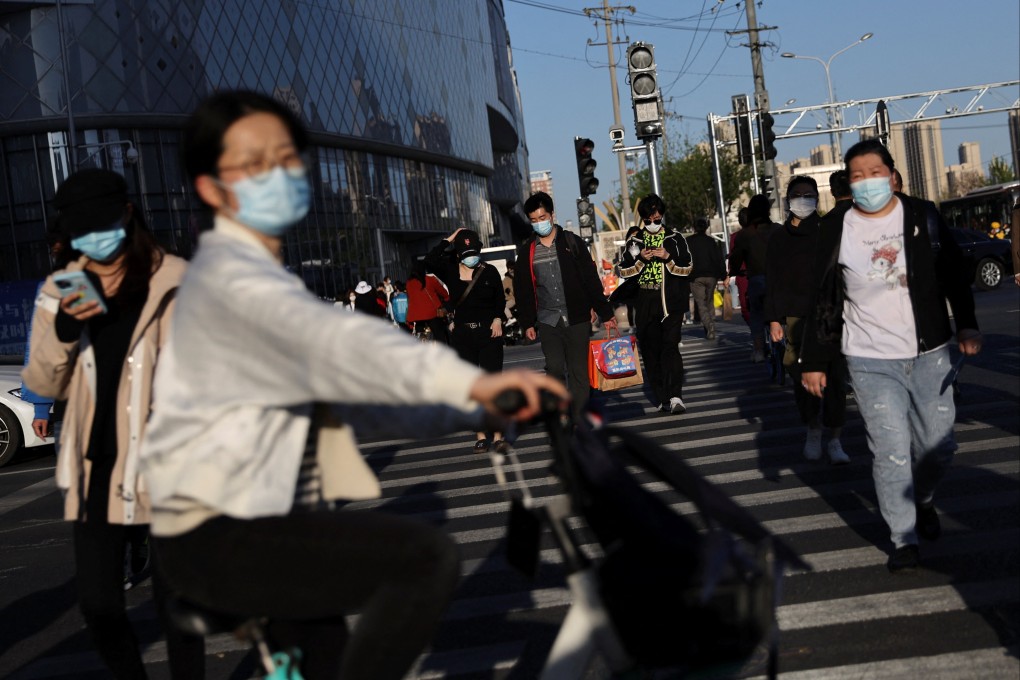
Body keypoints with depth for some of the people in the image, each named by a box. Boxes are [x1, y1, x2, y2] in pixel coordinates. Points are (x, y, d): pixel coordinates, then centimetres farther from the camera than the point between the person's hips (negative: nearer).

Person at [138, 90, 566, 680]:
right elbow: (335, 342, -36)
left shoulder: (269, 279, 18)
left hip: (265, 516, 10)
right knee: (425, 558, -26)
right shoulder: (228, 276, -15)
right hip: (219, 536, -10)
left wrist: (481, 405, -1)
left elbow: (352, 378, 10)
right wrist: (469, 382, -51)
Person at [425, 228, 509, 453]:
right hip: (462, 335, 2)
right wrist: (448, 240, -9)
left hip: (489, 333, -1)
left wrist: (498, 319, -8)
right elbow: (430, 260, -15)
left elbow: (500, 299, 7)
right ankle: (481, 435, 11)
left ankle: (498, 435, -2)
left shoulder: (490, 271, 0)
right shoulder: (450, 271, 1)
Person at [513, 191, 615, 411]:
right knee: (555, 368, -10)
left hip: (577, 318, -1)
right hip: (547, 321, 1)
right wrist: (527, 323, 6)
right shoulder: (526, 250, 7)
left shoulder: (572, 242, 1)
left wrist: (605, 313, -2)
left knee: (578, 371, -1)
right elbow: (522, 290, 11)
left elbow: (592, 280, 1)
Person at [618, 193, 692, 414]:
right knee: (650, 350, 2)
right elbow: (624, 271, 7)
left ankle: (675, 396, -23)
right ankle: (662, 398, 10)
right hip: (645, 304, 3)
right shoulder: (635, 241, 11)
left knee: (670, 346, -16)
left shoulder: (675, 238, 6)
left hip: (671, 303, -3)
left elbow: (686, 269, 3)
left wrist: (668, 257, -13)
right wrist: (641, 259, -9)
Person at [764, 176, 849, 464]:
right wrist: (774, 318, 3)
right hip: (796, 317, 1)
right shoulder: (779, 239, 11)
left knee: (834, 378, -5)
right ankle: (813, 432, 22)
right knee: (803, 378, 2)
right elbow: (772, 281, 10)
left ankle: (834, 440, 2)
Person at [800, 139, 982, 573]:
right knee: (891, 451, -7)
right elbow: (824, 299, 2)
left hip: (929, 354, 2)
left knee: (939, 445, 8)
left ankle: (923, 500, 39)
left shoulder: (922, 216, 1)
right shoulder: (836, 228, -1)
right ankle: (904, 539, 7)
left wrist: (967, 325, -7)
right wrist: (813, 361, 2)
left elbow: (953, 274, 7)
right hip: (871, 361, -2)